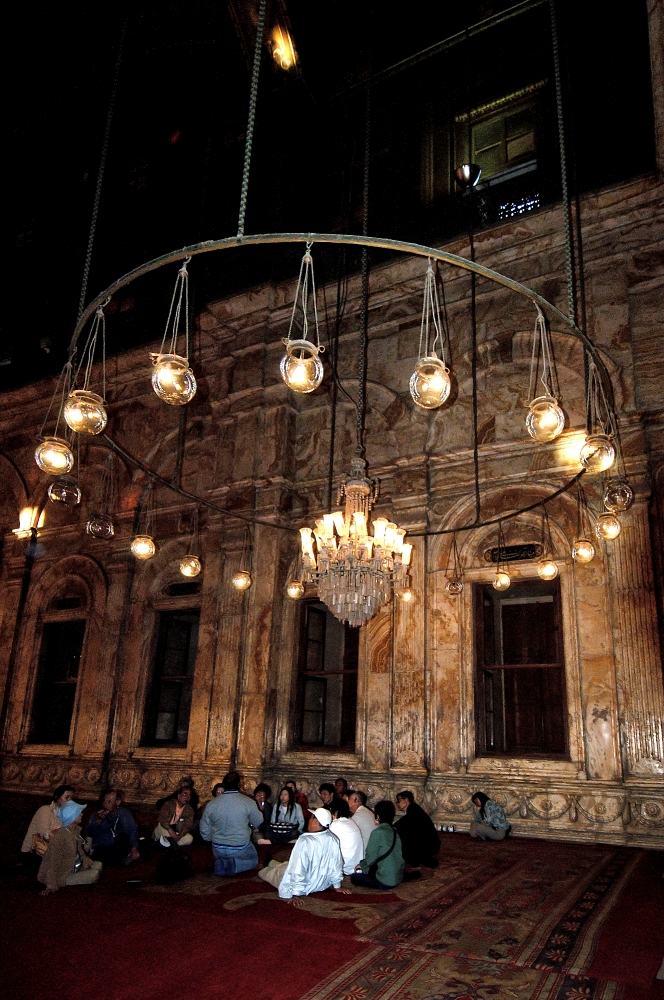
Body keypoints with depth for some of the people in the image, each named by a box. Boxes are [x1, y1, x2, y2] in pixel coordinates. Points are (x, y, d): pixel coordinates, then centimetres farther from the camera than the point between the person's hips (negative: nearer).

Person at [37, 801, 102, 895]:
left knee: (99, 865, 6)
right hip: (64, 874, -9)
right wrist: (51, 886, -24)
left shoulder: (76, 830, 0)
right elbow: (53, 862, -24)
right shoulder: (59, 836, -25)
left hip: (76, 867, 9)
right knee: (93, 875, -21)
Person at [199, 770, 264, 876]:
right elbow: (258, 822, -1)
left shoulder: (211, 804, -10)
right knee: (253, 860, 27)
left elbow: (205, 833, -1)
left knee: (222, 858, 36)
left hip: (218, 849, 3)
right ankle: (234, 864, -6)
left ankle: (221, 864, -1)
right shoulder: (248, 802, -17)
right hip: (241, 849, -3)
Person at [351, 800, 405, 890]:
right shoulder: (394, 831, 5)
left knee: (354, 878, 5)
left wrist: (361, 865, 5)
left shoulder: (378, 832, -18)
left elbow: (371, 858, -13)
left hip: (386, 882, -7)